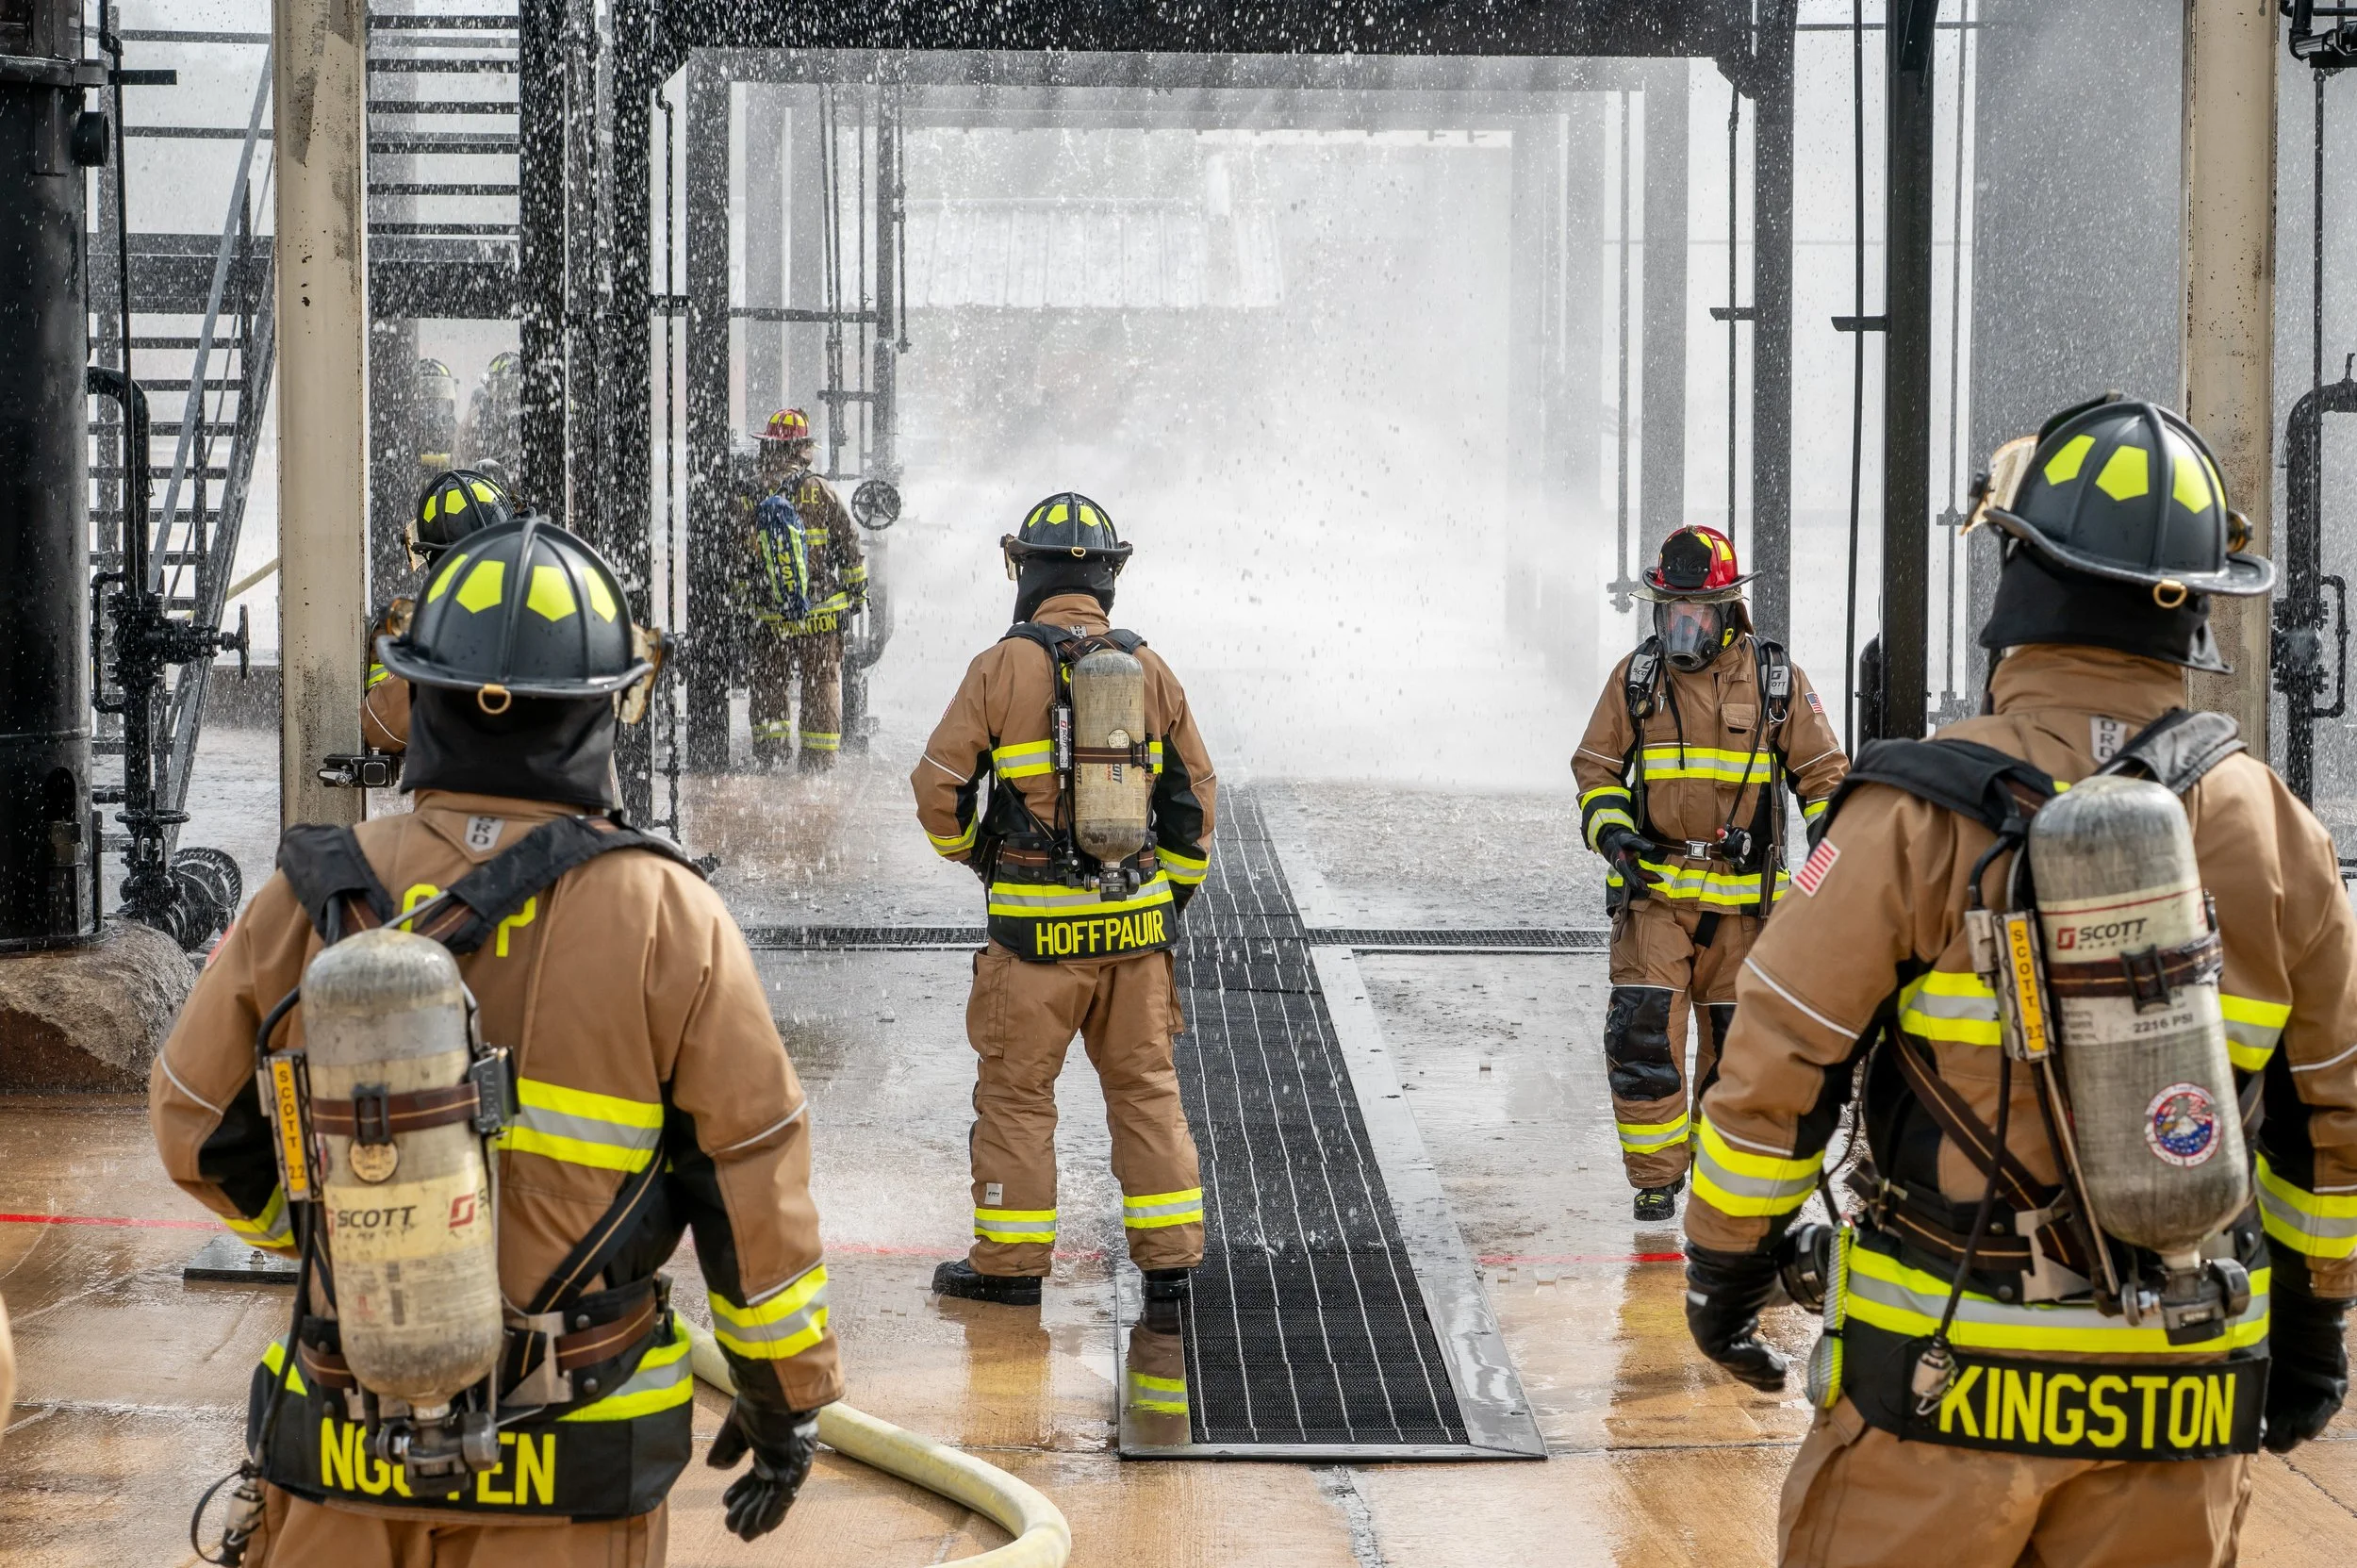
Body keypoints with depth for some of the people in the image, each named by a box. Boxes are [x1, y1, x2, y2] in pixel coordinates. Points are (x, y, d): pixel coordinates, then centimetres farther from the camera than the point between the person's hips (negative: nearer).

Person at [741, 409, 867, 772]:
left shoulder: (750, 497, -2)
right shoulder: (820, 491, -7)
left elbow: (735, 558, 3)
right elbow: (849, 545, -2)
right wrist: (857, 592, 9)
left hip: (771, 618, 1)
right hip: (823, 612, -1)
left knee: (769, 680, 15)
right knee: (823, 682, 9)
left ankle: (770, 749, 12)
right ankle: (819, 760, 10)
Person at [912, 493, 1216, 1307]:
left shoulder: (1004, 666, -8)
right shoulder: (1149, 669, 3)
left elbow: (939, 786, -5)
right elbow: (1193, 796, 9)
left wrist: (972, 852, 15)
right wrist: (1172, 896, 21)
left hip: (1036, 925, -3)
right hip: (1136, 919, 4)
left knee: (1016, 1088, 7)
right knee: (1145, 1084, 13)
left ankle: (1010, 1260, 11)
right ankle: (1169, 1254, 15)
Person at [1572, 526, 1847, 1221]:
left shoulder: (1776, 679, 1)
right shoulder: (1636, 676, 2)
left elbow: (1824, 775, 7)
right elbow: (1595, 769, 10)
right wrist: (1611, 831, -8)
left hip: (1744, 894, 0)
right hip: (1654, 887, 0)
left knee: (1735, 1037, 8)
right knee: (1642, 1029, -12)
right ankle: (1656, 1175, 1)